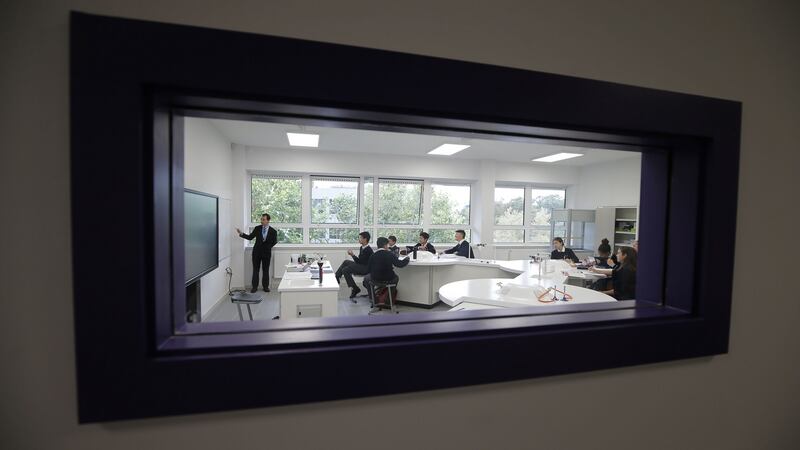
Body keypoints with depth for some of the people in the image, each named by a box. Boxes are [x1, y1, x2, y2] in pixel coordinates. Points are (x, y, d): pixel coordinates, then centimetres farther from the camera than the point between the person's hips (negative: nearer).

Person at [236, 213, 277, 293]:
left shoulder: (273, 231, -6)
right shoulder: (257, 228, 0)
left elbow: (274, 242, 3)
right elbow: (250, 237, 3)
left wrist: (268, 246, -10)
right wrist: (241, 234, -9)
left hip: (266, 253, -2)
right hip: (256, 252, 2)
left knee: (266, 270, 6)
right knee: (255, 270, 6)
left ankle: (265, 286, 17)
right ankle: (254, 286, 13)